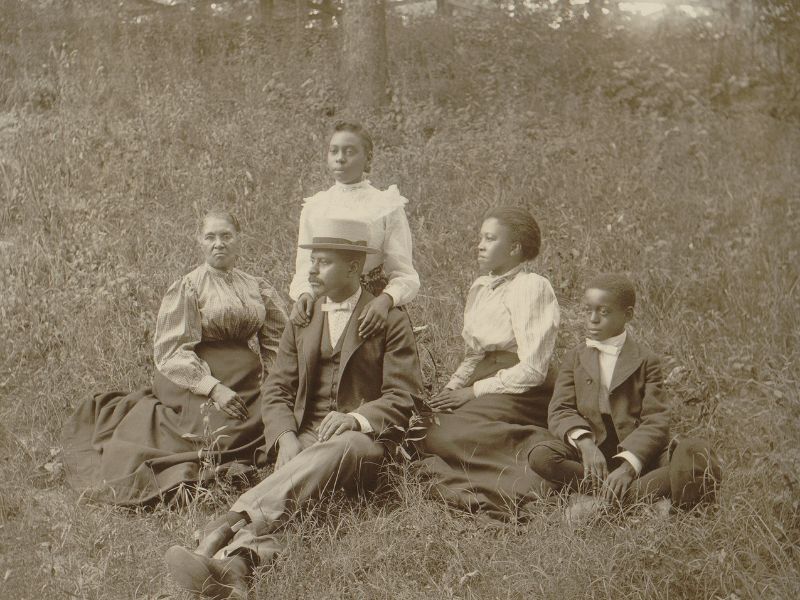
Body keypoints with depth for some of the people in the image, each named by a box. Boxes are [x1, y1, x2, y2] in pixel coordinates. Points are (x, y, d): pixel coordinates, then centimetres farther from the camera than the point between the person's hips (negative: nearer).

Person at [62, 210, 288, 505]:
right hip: (199, 385, -6)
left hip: (249, 386, 6)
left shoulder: (256, 288, 13)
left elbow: (273, 341, 17)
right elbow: (172, 350, -9)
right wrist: (213, 387, -20)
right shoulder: (186, 288, -3)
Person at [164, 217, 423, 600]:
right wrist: (286, 438, -8)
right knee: (282, 496, -30)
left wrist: (356, 419, -20)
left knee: (334, 451, -39)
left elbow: (402, 397, 0)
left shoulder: (390, 321, 6)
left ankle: (226, 526, -56)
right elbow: (277, 389, 14)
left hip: (362, 441, -4)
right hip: (306, 437, 4)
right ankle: (235, 561, -58)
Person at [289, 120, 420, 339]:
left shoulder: (386, 206, -1)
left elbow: (405, 275, -6)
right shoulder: (313, 208, 10)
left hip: (370, 313, -2)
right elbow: (304, 268, 9)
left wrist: (385, 300, -26)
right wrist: (303, 294, -13)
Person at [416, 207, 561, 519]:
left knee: (442, 436, -27)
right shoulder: (480, 287, 16)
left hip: (520, 396, -8)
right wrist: (451, 390, 2)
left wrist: (473, 392, -12)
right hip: (482, 388, 8)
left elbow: (532, 370, -15)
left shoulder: (531, 287, -9)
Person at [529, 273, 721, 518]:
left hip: (638, 452, -1)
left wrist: (628, 465, -23)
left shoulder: (645, 361, 5)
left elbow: (656, 421, -6)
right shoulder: (575, 358, 13)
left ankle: (604, 500, -31)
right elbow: (560, 411, 0)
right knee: (541, 455, -28)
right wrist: (584, 442, -22)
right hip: (590, 452, 2)